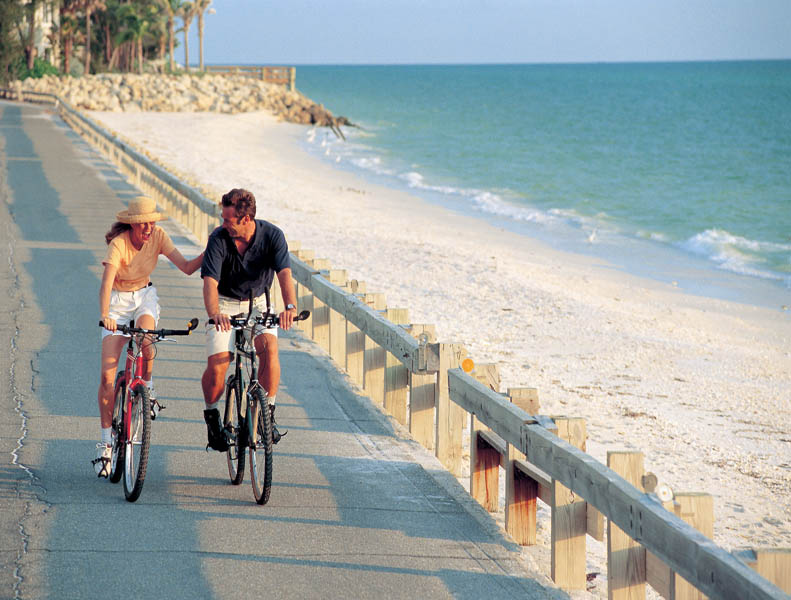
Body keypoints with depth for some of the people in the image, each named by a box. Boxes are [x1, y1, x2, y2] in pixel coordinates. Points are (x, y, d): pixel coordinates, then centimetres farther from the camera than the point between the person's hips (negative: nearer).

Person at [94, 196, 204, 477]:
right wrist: (104, 316, -52)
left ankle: (146, 385, -5)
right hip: (118, 300, -2)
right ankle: (106, 442, 0)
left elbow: (187, 267, -16)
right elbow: (106, 283, -37)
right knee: (107, 373, -11)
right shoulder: (118, 244, -25)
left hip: (145, 296, 2)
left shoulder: (158, 236, -12)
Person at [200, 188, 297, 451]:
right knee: (217, 364, -18)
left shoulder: (272, 235, -18)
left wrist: (290, 306, -48)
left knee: (269, 346, -26)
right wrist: (214, 314, -49)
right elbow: (210, 282, -29)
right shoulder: (219, 239, -20)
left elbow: (284, 274, -29)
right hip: (225, 305, -1)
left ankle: (268, 413, -11)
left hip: (257, 303, 1)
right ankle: (211, 415, 10)